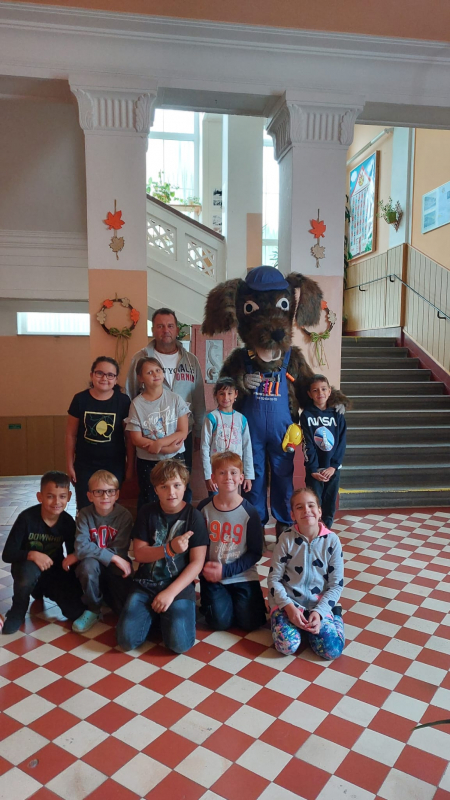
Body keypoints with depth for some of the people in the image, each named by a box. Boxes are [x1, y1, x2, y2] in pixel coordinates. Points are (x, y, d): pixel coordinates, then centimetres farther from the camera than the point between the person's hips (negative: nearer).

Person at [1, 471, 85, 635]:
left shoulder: (68, 521, -13)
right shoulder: (27, 518, -22)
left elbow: (73, 551, -1)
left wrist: (74, 556, -22)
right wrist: (32, 554, -37)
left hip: (55, 572, 3)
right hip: (29, 568, -3)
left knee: (76, 612, -11)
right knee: (30, 570, -39)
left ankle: (43, 590, 21)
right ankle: (18, 611, -6)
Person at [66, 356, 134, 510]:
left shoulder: (123, 401, -7)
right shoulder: (80, 399, -6)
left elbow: (129, 437, -2)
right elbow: (71, 435, 2)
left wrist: (130, 466, 0)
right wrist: (70, 465, 3)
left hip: (114, 466, 0)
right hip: (85, 466, 1)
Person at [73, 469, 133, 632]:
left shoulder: (124, 516, -15)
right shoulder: (84, 515, -14)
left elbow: (119, 552, -17)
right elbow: (81, 549, -25)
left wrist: (92, 551, -20)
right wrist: (112, 558, -30)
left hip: (115, 570, 1)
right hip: (93, 569, 0)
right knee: (88, 563, -35)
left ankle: (107, 593, 20)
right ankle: (93, 609, -8)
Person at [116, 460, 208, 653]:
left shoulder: (194, 516, -5)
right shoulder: (147, 513, 1)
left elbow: (197, 562, -8)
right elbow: (139, 554, -4)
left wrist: (170, 592, -17)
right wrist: (170, 548, -20)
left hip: (179, 586, -2)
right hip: (145, 585, 2)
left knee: (179, 642, -22)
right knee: (127, 639, -15)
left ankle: (167, 613, 10)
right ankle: (154, 615, 14)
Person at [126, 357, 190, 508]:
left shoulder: (175, 399, -5)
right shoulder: (137, 404, -7)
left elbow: (183, 432, -8)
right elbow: (136, 439, -10)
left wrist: (160, 443, -22)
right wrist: (167, 448, -17)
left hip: (175, 458, 1)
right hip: (147, 462, 0)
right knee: (148, 503, 11)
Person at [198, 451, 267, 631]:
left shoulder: (249, 512, -11)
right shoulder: (204, 508, -7)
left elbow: (255, 552, -8)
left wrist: (226, 570, -16)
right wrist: (204, 567, -14)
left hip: (243, 576, 0)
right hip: (212, 575, 1)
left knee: (250, 622, -9)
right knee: (220, 622, -11)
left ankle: (236, 600, 22)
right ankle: (208, 599, 22)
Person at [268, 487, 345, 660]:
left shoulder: (332, 540, -8)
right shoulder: (286, 539, -10)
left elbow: (336, 585, -3)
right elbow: (273, 579, -6)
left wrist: (319, 612, -16)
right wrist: (289, 607, -20)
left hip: (319, 604, 1)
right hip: (288, 602, 0)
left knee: (332, 649, -20)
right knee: (287, 645, -25)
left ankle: (335, 615, 10)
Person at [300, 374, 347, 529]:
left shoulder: (337, 415, 3)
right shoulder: (306, 415, -3)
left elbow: (341, 443, 0)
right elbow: (307, 444, -7)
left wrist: (333, 466, -10)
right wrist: (313, 469, -13)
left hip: (333, 468, 2)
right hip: (314, 469, -2)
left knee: (329, 505, 10)